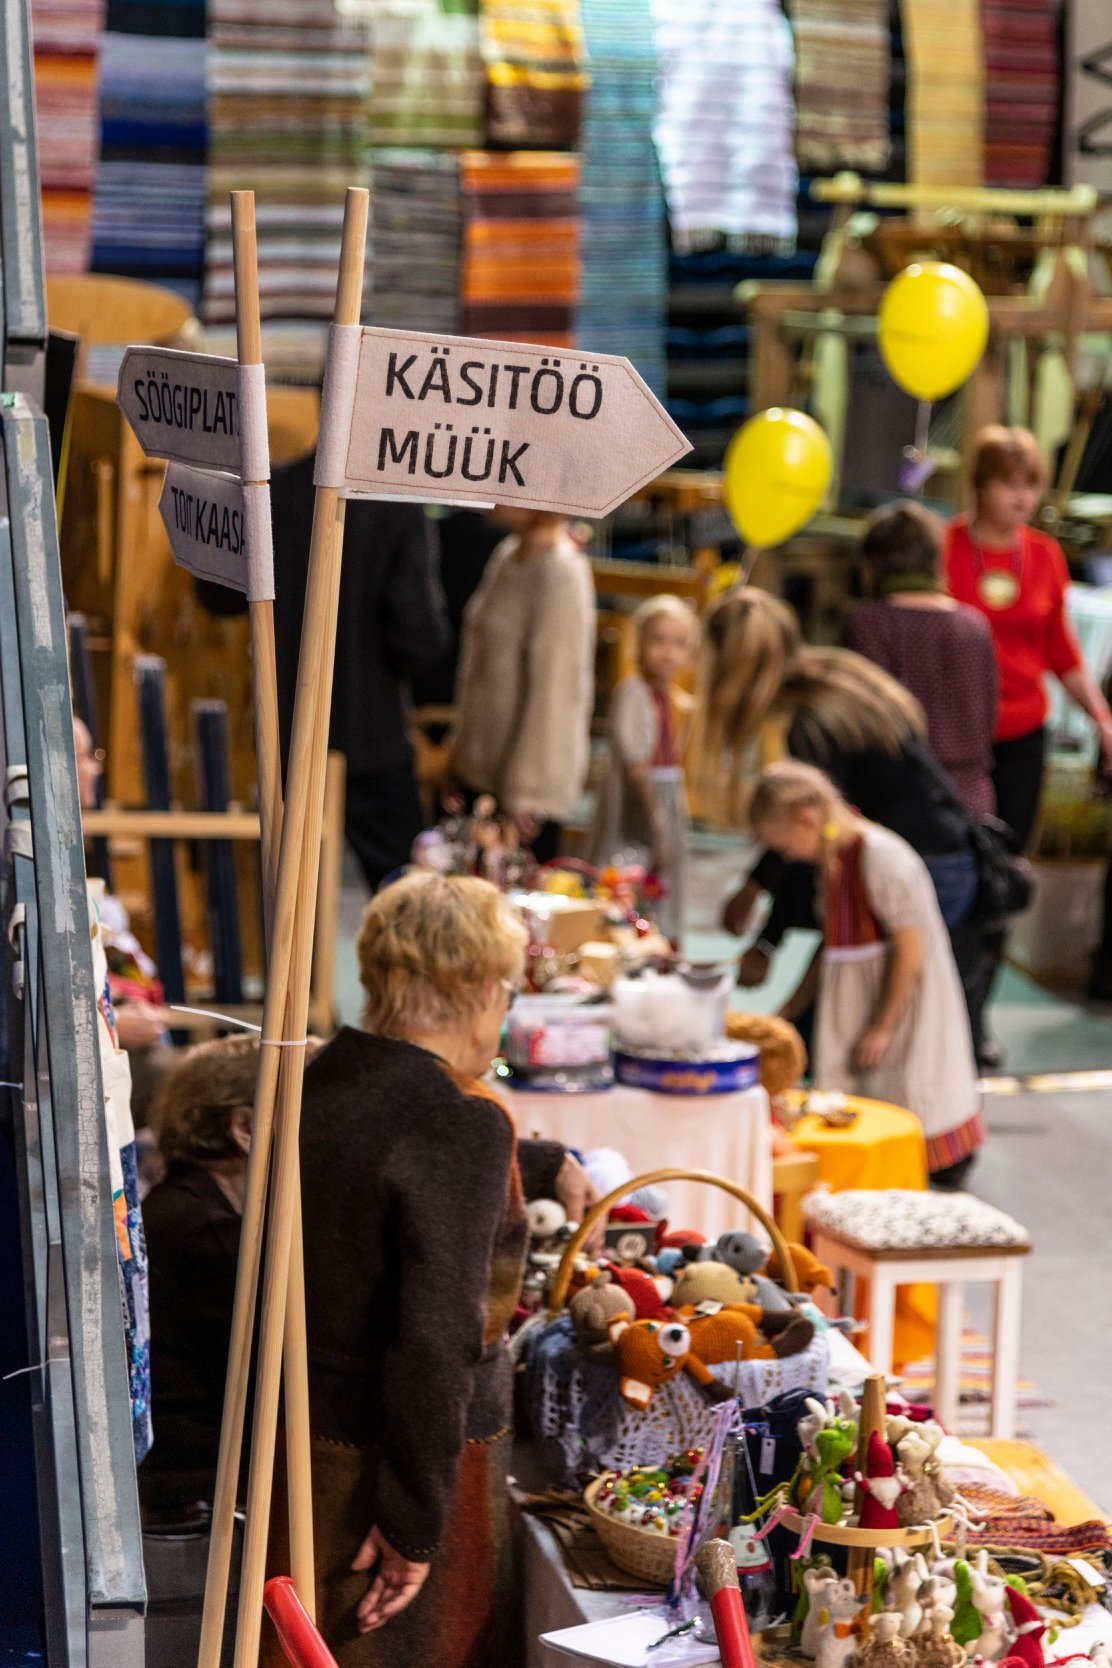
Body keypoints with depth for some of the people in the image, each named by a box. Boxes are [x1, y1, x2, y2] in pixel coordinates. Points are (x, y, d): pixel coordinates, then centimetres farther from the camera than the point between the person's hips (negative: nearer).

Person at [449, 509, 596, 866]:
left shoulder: (562, 573, -18)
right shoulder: (508, 554, 9)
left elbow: (557, 688, -18)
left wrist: (527, 792, -17)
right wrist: (458, 758, 20)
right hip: (479, 773, 8)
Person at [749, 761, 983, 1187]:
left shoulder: (883, 858, -22)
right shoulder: (832, 859, 6)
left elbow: (910, 950, -21)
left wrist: (883, 1027, -17)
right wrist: (792, 1006, 16)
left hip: (901, 1000, -8)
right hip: (855, 1001, 8)